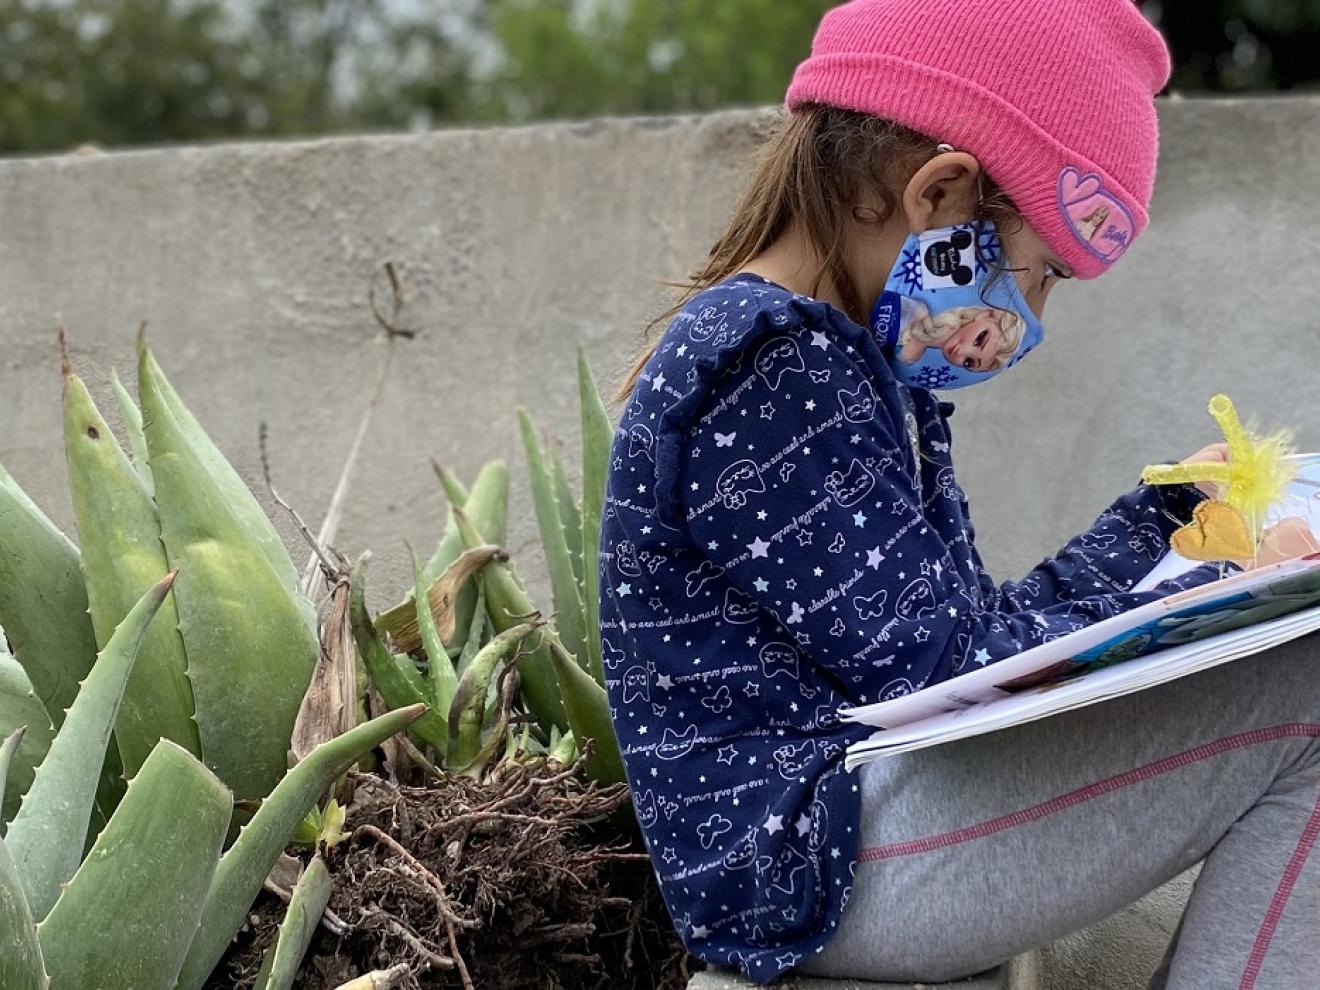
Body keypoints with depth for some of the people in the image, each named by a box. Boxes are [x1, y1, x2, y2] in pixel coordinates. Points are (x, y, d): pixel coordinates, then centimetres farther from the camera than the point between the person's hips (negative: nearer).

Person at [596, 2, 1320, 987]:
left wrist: (1166, 509, 18)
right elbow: (943, 669, -20)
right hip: (814, 853, -10)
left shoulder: (838, 359, 12)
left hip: (867, 788, 10)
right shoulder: (770, 372, -19)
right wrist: (1220, 594, -9)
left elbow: (971, 620, 14)